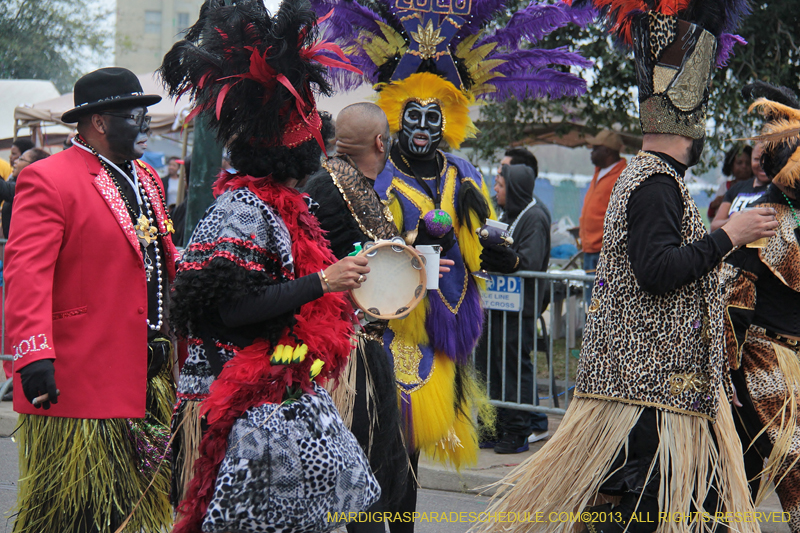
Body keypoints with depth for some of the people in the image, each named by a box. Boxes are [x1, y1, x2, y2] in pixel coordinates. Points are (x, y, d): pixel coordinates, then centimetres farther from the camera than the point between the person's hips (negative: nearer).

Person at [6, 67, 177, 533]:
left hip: (149, 376, 8)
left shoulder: (146, 179, 17)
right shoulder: (47, 180, -11)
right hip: (80, 383, -8)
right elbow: (26, 273, -19)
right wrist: (34, 353, -29)